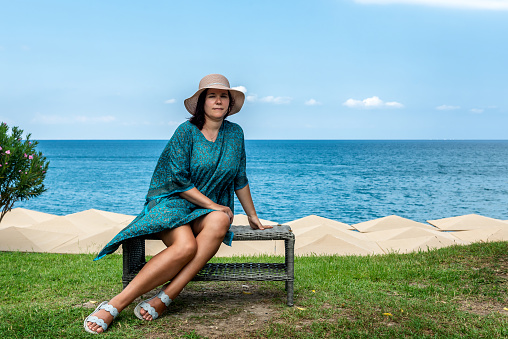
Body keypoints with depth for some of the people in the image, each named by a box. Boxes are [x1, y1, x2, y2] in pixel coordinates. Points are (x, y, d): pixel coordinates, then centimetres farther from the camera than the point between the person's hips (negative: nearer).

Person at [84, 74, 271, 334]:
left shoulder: (234, 134, 10)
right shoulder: (186, 132, -4)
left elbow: (240, 180, 17)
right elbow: (179, 181, -9)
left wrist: (253, 217, 19)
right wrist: (212, 204, -11)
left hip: (209, 210, 4)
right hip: (172, 201, -4)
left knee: (221, 221, -35)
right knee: (185, 246, -36)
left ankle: (164, 298, -37)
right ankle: (114, 305, -32)